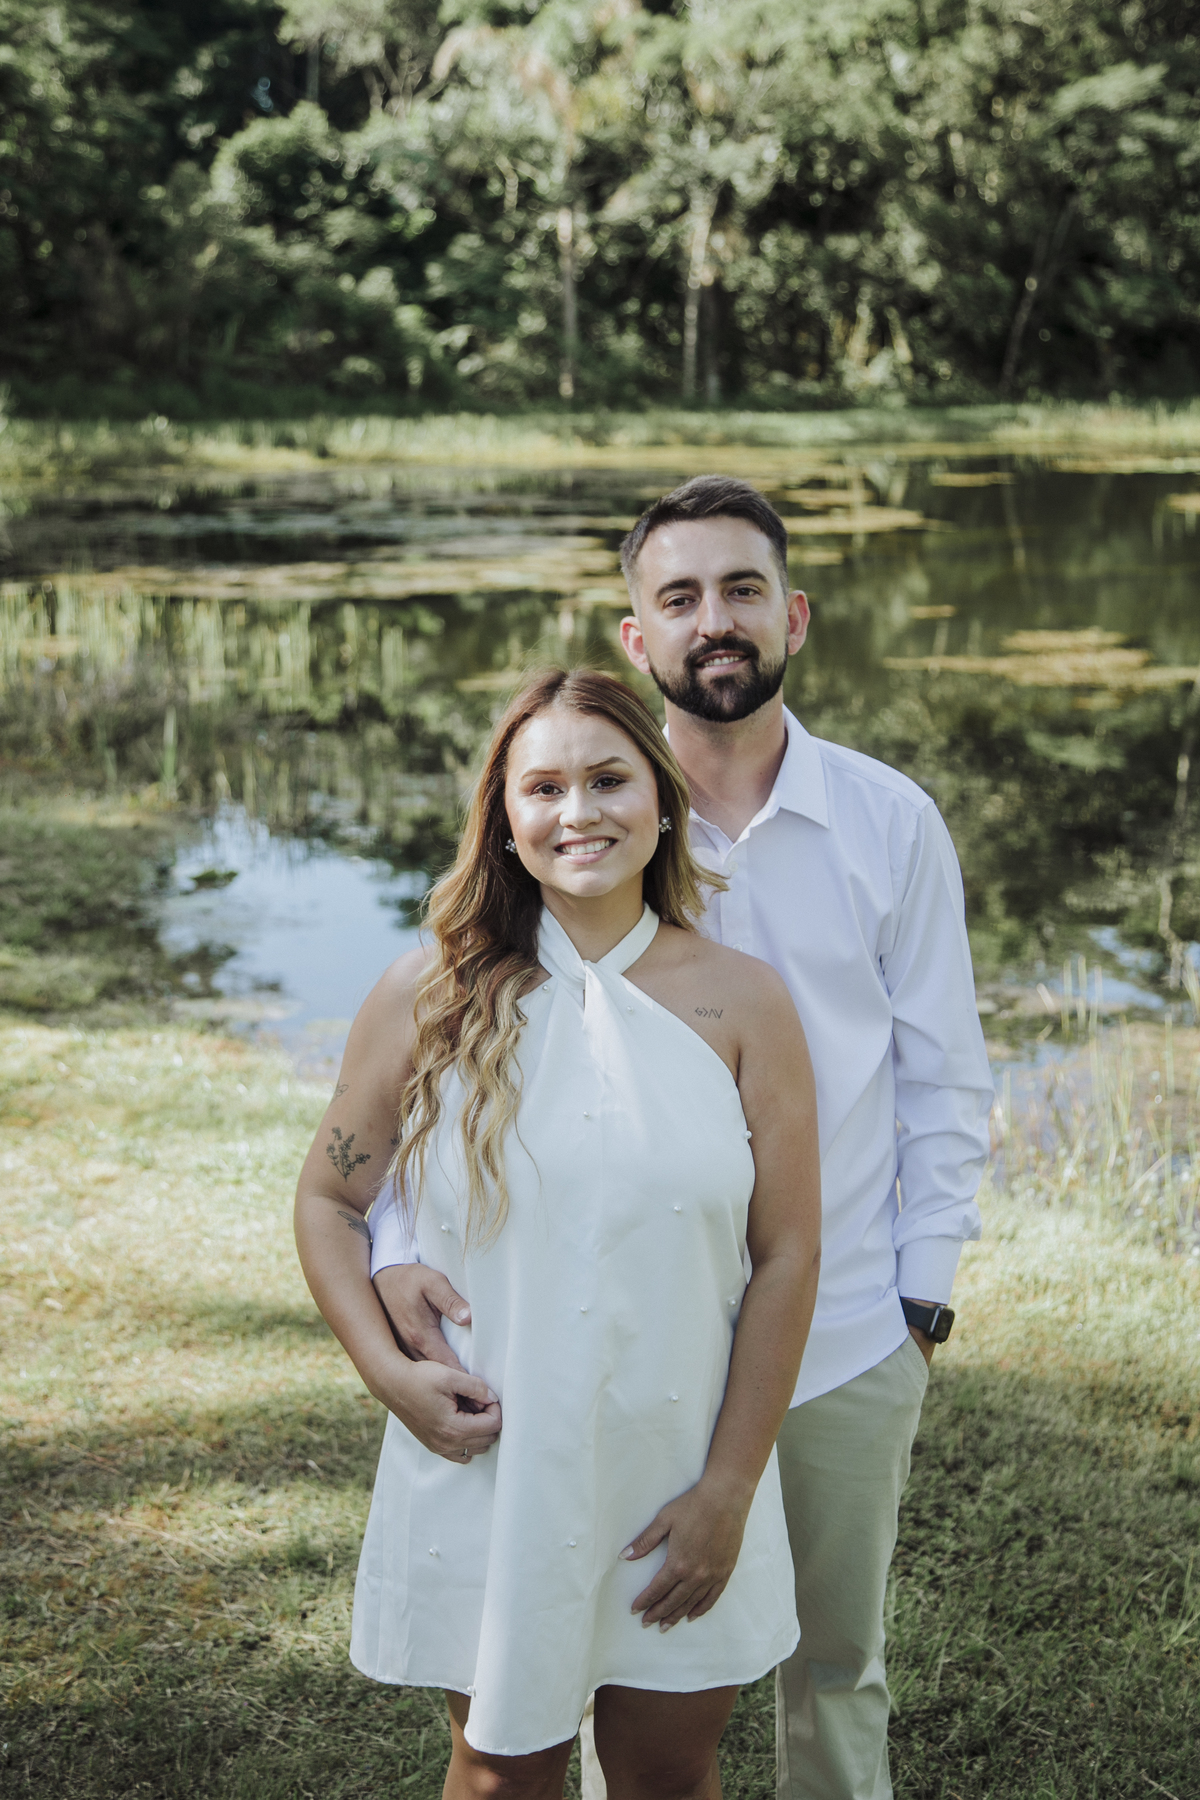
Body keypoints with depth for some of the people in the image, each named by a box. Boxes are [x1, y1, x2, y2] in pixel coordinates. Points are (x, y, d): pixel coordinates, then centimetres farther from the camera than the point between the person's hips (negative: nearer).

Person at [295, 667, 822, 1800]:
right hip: (486, 1479, 0)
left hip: (677, 1483, 1)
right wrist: (389, 1371, -10)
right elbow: (329, 1198, 6)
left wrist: (729, 1490, -6)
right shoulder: (428, 1000, -4)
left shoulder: (740, 1003, -4)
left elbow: (787, 1254, -3)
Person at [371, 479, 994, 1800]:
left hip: (849, 1342, 1)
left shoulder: (892, 823, -2)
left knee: (836, 1666, 18)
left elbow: (943, 1081, 3)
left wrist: (922, 1300, -1)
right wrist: (393, 1242, -23)